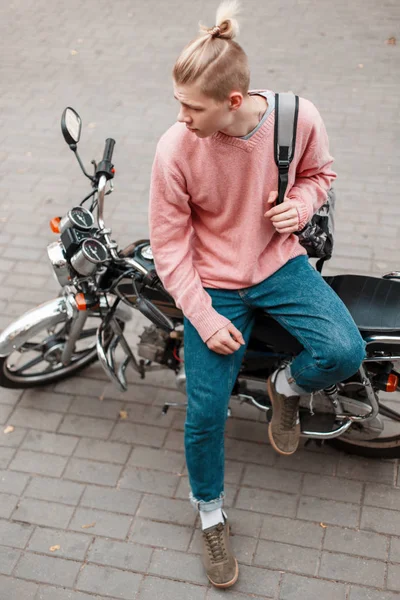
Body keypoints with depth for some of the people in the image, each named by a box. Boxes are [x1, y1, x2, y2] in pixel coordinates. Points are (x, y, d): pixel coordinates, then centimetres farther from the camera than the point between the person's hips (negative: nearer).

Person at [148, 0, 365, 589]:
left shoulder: (299, 117, -16)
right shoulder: (174, 150, -21)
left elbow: (318, 171, 7)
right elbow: (169, 245, -12)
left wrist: (300, 205, -16)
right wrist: (205, 320, -16)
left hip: (279, 263, 2)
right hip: (213, 284, -1)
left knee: (345, 351, -22)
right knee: (206, 414, -2)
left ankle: (287, 387, 15)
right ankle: (210, 515, 28)